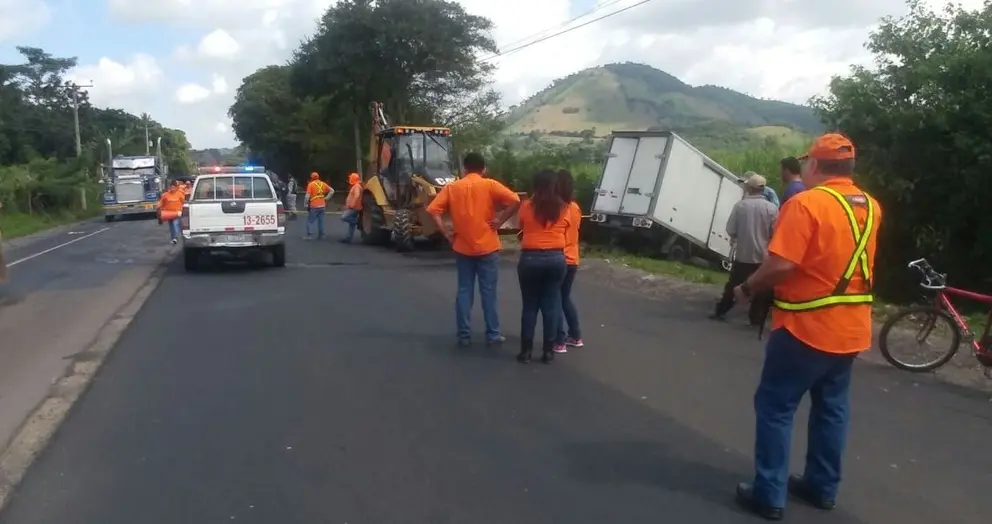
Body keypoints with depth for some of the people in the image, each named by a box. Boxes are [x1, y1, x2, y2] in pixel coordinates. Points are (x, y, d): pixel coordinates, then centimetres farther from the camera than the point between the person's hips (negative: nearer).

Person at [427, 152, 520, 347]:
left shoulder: (452, 187, 4)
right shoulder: (489, 185, -3)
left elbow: (434, 210, -3)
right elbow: (515, 200, -15)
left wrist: (446, 232, -1)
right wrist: (500, 220, -7)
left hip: (462, 247, 2)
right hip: (487, 247, -2)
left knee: (464, 291, 8)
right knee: (488, 291, 5)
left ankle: (464, 335, 10)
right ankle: (493, 334, 11)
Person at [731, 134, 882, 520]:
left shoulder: (806, 203, -18)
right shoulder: (870, 207, 7)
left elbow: (781, 265, -25)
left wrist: (748, 288, -10)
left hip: (807, 327, -7)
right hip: (851, 328, 8)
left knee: (775, 407, 4)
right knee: (832, 408, 18)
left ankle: (769, 494, 8)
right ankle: (822, 487, 29)